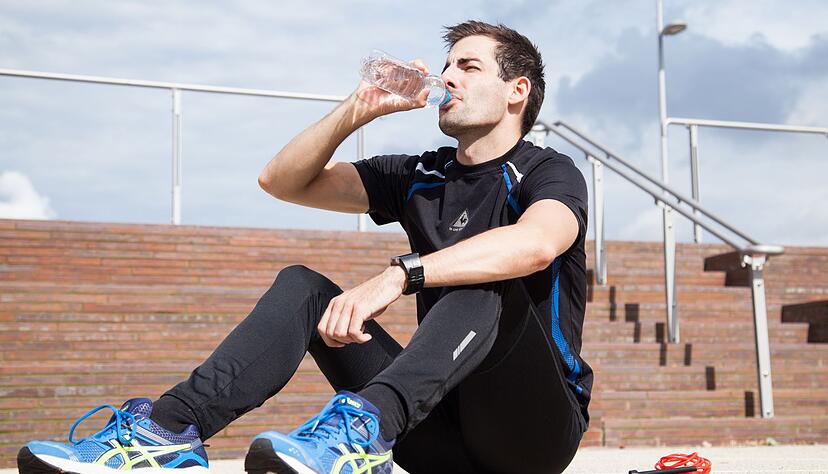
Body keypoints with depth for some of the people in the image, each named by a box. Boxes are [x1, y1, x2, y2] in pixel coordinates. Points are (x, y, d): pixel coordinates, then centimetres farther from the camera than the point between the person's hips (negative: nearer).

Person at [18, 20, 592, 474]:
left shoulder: (548, 173, -3)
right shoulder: (420, 176, 16)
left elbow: (538, 242, -30)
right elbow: (282, 180, 11)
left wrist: (398, 276, -41)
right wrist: (358, 111, -2)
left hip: (536, 424, -4)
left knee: (485, 287, -32)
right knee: (302, 285, -8)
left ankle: (367, 423, -56)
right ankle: (172, 427, -28)